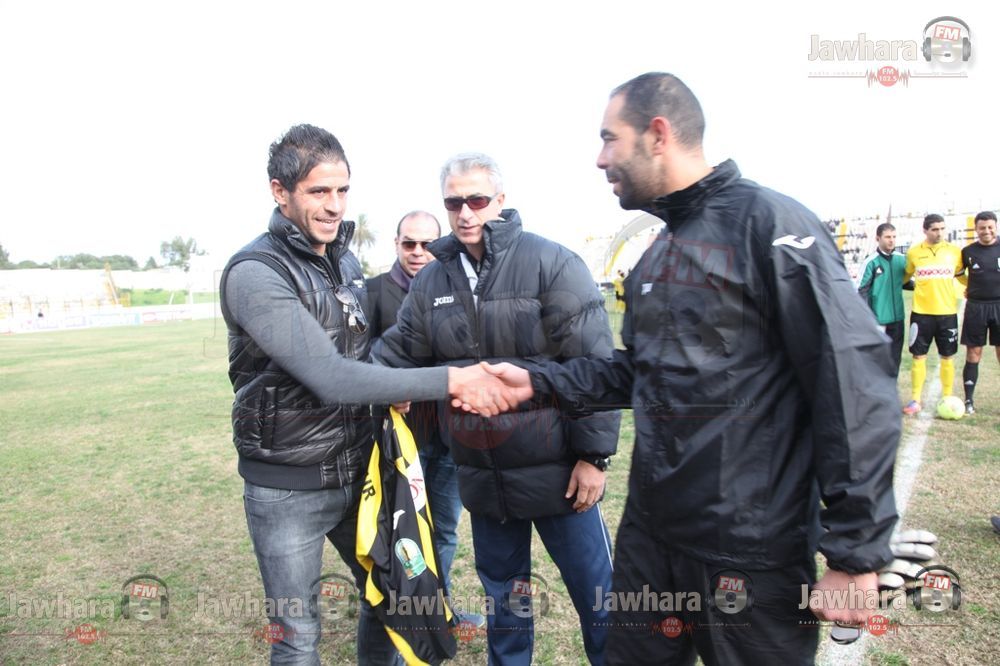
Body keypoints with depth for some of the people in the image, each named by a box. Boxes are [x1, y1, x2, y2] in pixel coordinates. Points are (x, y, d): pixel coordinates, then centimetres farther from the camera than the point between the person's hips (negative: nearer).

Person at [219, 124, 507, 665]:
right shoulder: (254, 273, -20)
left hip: (357, 471, 6)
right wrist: (449, 380, -31)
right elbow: (331, 378, -29)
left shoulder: (346, 259, 4)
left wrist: (394, 386, -6)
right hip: (288, 488, -6)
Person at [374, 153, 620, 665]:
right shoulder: (429, 281, 5)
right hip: (483, 478, 5)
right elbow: (393, 355, 7)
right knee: (505, 599, 23)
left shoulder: (552, 264, -11)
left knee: (599, 601, 9)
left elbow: (594, 366, -13)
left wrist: (593, 454, -13)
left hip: (556, 474, -4)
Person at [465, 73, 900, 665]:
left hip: (751, 555, -7)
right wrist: (538, 382, 3)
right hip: (649, 532, 8)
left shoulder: (766, 221, -14)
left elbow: (858, 386, -18)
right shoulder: (656, 257, 11)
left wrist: (857, 553, -18)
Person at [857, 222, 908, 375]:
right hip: (878, 319, -5)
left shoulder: (902, 259, 5)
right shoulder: (871, 261, -10)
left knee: (895, 358, 12)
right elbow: (861, 290, -11)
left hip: (897, 317, 5)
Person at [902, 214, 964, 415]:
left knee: (947, 357, 7)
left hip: (947, 312, 1)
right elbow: (906, 275, 16)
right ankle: (915, 400, 10)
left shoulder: (954, 251, 4)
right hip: (921, 313, -1)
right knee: (918, 356, 2)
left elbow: (960, 274, 19)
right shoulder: (914, 252, 1)